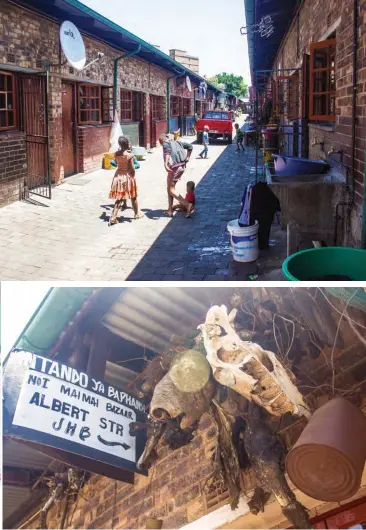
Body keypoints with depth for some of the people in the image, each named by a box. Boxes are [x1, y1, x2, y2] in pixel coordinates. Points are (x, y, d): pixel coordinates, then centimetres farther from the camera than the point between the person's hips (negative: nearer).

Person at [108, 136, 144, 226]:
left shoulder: (116, 154, -4)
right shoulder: (129, 155, -18)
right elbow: (132, 169, -16)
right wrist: (133, 177, -1)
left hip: (118, 176, 4)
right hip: (127, 176, -4)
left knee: (119, 198, 8)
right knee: (133, 197, 17)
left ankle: (113, 218, 0)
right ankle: (137, 214, 35)